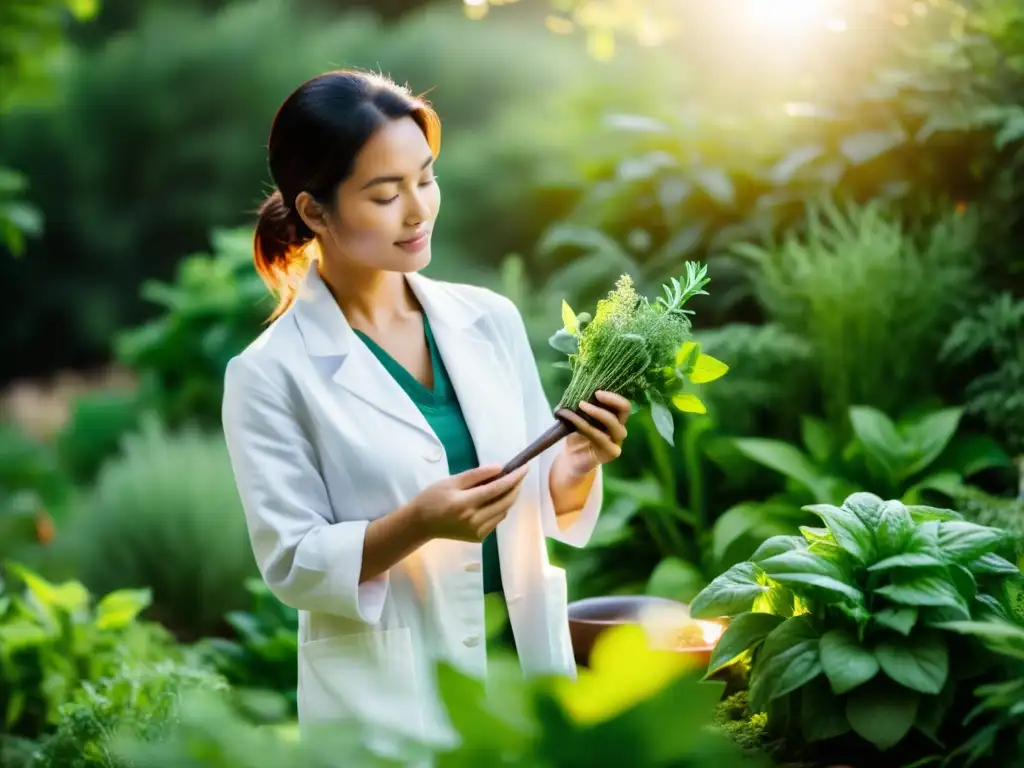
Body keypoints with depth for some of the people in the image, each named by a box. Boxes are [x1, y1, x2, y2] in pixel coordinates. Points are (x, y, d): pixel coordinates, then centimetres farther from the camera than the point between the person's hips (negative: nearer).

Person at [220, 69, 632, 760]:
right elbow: (292, 565, -10)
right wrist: (418, 524, -23)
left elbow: (543, 510, 7)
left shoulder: (490, 320, 2)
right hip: (389, 710, -4)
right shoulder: (272, 374, -10)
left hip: (530, 662, 4)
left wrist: (577, 469, -12)